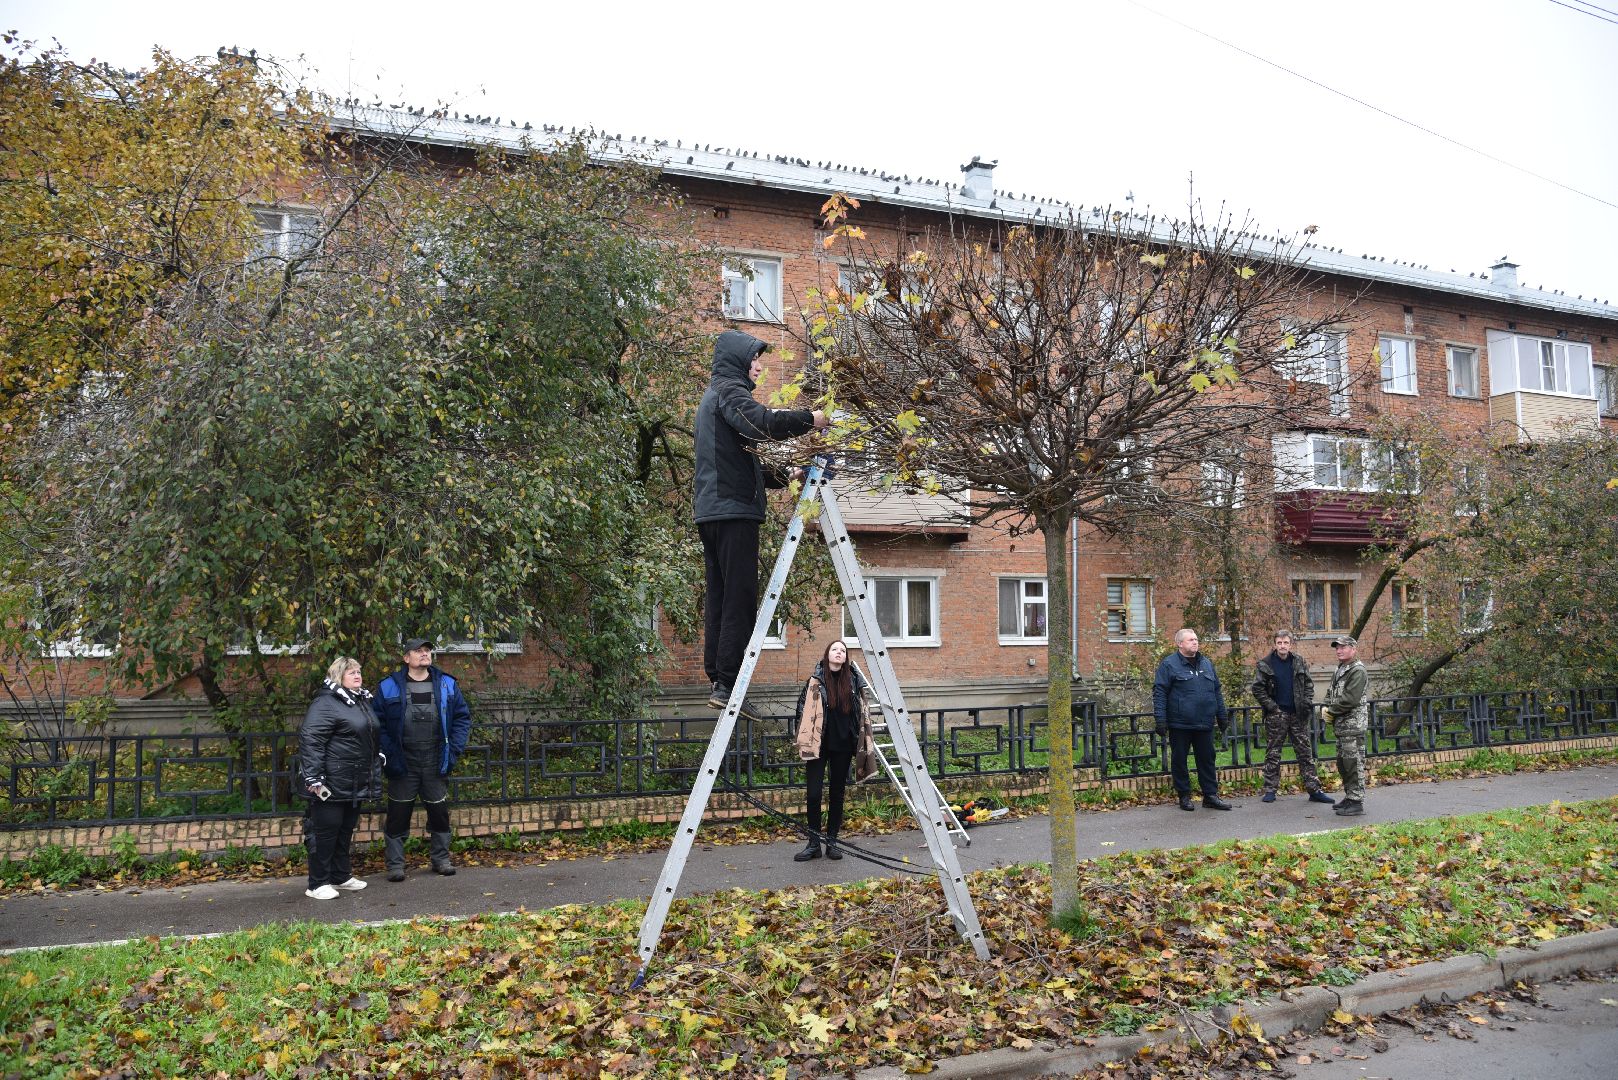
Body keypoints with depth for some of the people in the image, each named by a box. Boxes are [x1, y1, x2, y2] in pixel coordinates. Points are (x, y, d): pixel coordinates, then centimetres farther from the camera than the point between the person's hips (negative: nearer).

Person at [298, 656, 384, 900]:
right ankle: (318, 884, 7)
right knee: (325, 831, -1)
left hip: (356, 783, 9)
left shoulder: (363, 701, 15)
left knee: (346, 831, 16)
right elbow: (310, 740, -22)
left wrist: (374, 774, 26)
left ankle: (342, 876, 27)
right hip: (332, 783, -9)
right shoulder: (326, 703, -15)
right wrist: (314, 778, -25)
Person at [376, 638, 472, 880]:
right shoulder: (389, 687, -1)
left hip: (436, 763, 2)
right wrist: (388, 755, -10)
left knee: (439, 812, 10)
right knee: (398, 815, 3)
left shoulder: (447, 684, 5)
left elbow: (462, 717, 7)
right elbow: (379, 724, -1)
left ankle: (441, 859, 26)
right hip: (403, 764, -2)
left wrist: (455, 749, -2)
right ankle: (395, 864, 16)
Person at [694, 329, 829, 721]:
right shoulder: (730, 389, -4)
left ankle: (718, 679, 9)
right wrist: (808, 418, -18)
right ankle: (728, 684, -13)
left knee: (719, 595, 8)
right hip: (734, 508, -10)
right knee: (740, 597, -11)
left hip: (712, 509, 10)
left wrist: (777, 477, 17)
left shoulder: (714, 395, 27)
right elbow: (759, 423, -26)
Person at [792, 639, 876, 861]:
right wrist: (805, 742, -8)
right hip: (819, 745, -2)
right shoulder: (816, 681, -2)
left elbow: (863, 712, 10)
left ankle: (832, 842, 18)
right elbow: (804, 709, -2)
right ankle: (813, 843, 7)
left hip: (843, 745, 2)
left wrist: (865, 742, 7)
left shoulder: (854, 681, 5)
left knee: (837, 793, 9)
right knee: (814, 793, -4)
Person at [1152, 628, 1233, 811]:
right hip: (1179, 725, -5)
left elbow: (1217, 691, 20)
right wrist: (1161, 719, -15)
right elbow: (1159, 693, -8)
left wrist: (1222, 716, 16)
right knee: (1179, 760, 4)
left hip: (1204, 724, 5)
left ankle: (1211, 795, 16)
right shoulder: (1169, 664, -5)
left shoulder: (1206, 663, 14)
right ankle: (1184, 796, 15)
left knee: (1207, 759, 8)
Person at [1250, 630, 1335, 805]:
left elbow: (1309, 684, 12)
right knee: (1273, 753, 2)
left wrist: (1307, 702, -2)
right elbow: (1257, 689, -5)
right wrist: (1271, 706, -11)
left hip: (1298, 714, 3)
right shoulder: (1265, 665, -4)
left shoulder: (1299, 662, 7)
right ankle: (1270, 790, 9)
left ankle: (1314, 789, 9)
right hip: (1276, 715, -3)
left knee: (1306, 752, 5)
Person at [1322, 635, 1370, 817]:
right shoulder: (1339, 671, 17)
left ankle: (1357, 802, -3)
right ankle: (1349, 797, 27)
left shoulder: (1357, 671, -14)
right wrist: (1327, 708, 3)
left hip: (1354, 725, -10)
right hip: (1341, 725, 10)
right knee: (1342, 763, 17)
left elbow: (1350, 699, -21)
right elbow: (1330, 693, 22)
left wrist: (1332, 711, -11)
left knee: (1354, 764, -7)